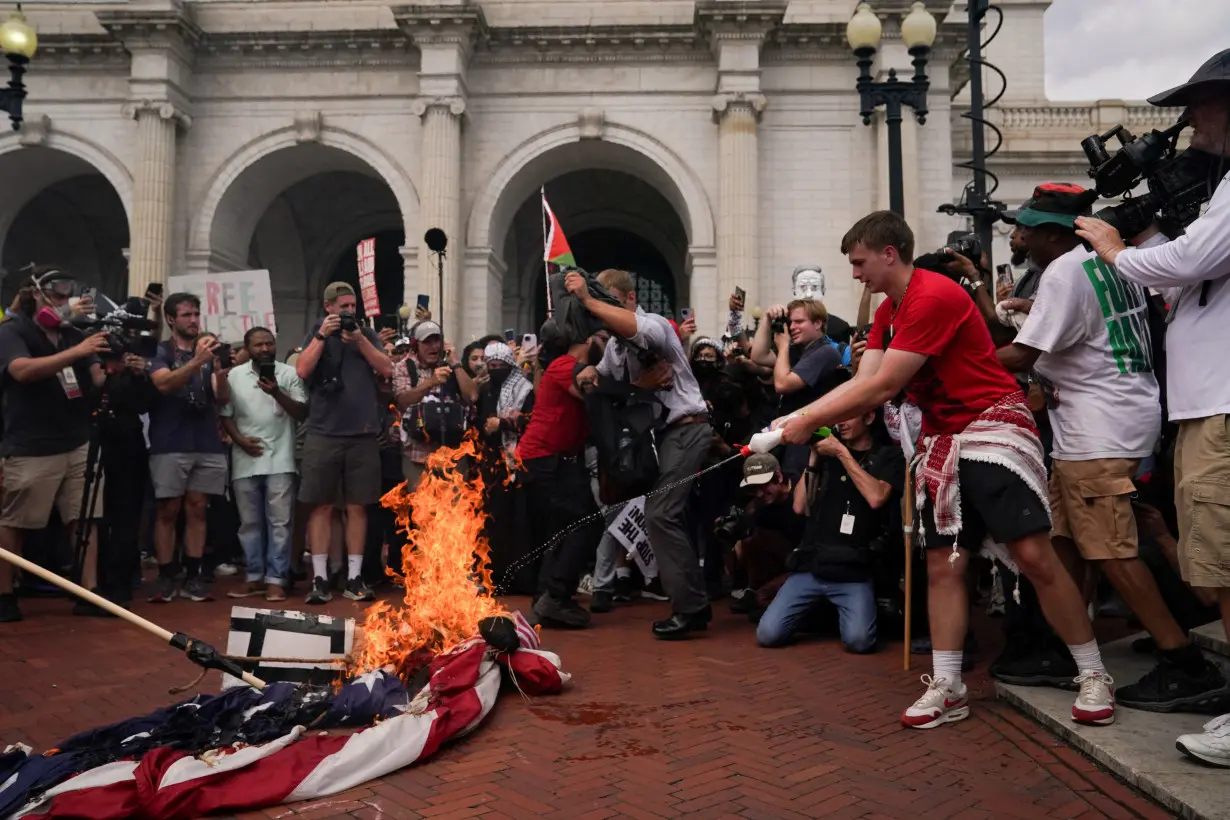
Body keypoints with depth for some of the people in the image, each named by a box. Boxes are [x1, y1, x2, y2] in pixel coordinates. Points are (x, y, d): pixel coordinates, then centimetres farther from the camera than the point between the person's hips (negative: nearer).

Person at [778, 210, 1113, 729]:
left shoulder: (934, 296, -19)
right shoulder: (887, 314, 11)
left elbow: (881, 389, -22)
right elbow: (860, 383, 3)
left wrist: (809, 423, -16)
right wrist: (795, 416, -8)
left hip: (992, 427, -8)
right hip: (941, 442, 9)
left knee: (1034, 555, -9)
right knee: (942, 565, 4)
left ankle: (1093, 676, 8)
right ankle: (947, 687, 11)